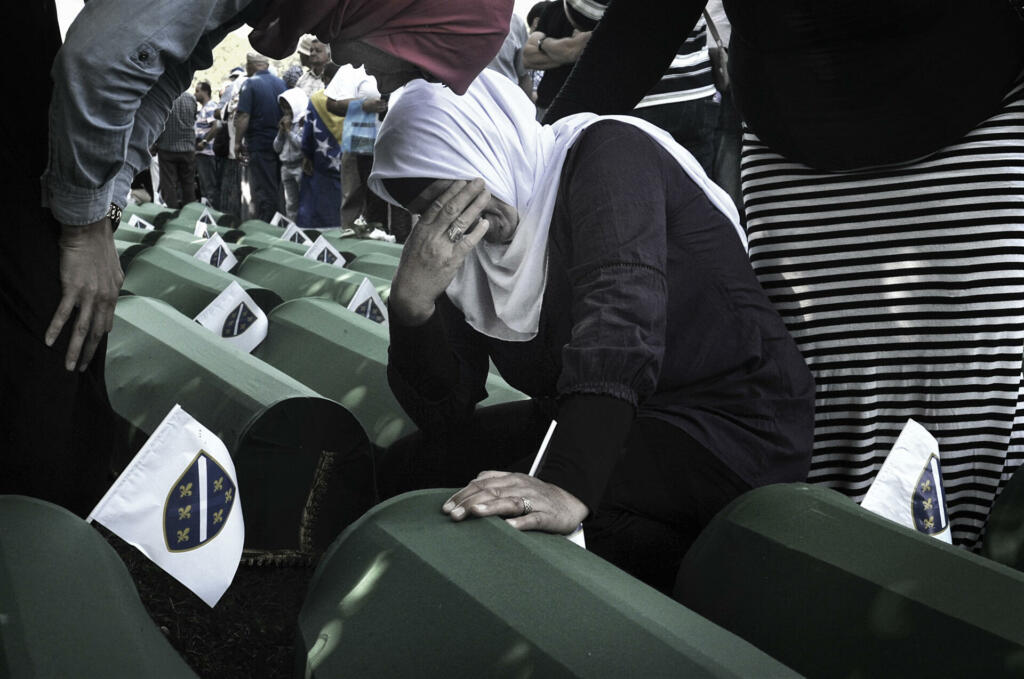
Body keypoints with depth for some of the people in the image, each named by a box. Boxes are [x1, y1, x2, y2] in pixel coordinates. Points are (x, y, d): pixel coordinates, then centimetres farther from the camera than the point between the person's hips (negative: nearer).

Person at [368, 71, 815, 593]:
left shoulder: (608, 153, -14)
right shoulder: (463, 242, 5)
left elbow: (621, 312, -33)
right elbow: (446, 415, 1)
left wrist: (568, 490, -45)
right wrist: (411, 303, -17)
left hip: (730, 425, -7)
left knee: (508, 523, -29)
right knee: (403, 470, 0)